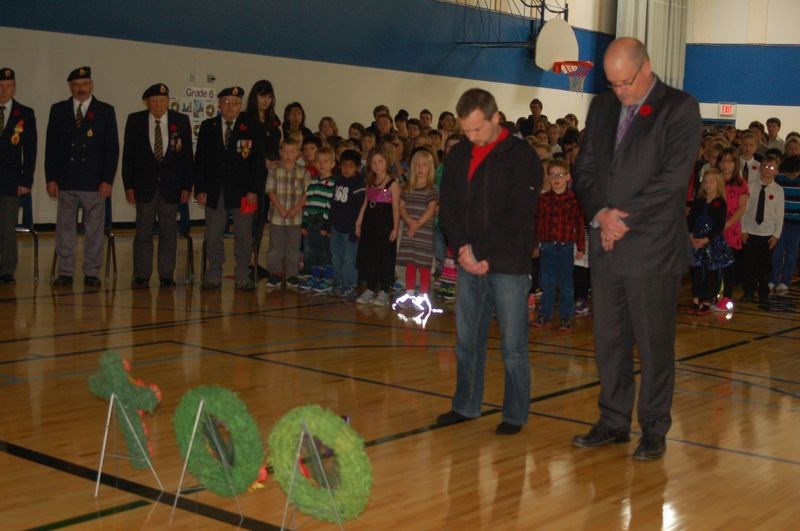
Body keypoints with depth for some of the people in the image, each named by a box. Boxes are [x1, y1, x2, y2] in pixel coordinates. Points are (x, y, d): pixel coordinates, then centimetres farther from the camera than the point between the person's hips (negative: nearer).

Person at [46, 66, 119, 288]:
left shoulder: (105, 111, 4)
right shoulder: (58, 110, 8)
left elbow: (112, 148, 1)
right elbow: (51, 147, 7)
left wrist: (107, 180, -7)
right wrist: (51, 178, -1)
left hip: (94, 182, -1)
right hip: (66, 182, 1)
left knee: (94, 230, 3)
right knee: (65, 228, 5)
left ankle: (91, 273, 10)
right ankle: (65, 273, 11)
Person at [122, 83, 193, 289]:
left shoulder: (181, 121, 1)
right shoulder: (135, 121, 1)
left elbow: (187, 156, 2)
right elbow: (128, 155, 3)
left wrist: (187, 186, -3)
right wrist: (128, 186, -3)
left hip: (171, 186, 0)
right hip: (144, 185, 0)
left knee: (169, 232, 4)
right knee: (143, 232, 3)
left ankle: (166, 276, 11)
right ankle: (141, 276, 9)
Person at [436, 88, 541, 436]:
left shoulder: (521, 156, -6)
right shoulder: (459, 155, 10)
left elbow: (519, 215, -11)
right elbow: (447, 206, 9)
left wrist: (486, 256, -13)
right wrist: (463, 247, -6)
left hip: (508, 265, -5)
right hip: (469, 263, 5)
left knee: (513, 344, 0)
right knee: (467, 340, 11)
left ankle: (515, 414, 10)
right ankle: (466, 406, 23)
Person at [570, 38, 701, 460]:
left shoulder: (680, 108, -5)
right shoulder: (602, 107, 12)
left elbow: (673, 177, -13)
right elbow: (583, 168, 10)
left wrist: (625, 219, -13)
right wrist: (601, 214, -7)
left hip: (653, 247, -5)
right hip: (606, 245, 5)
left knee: (654, 343, 2)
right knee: (609, 339, 11)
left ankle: (654, 430, 14)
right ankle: (614, 421, 23)